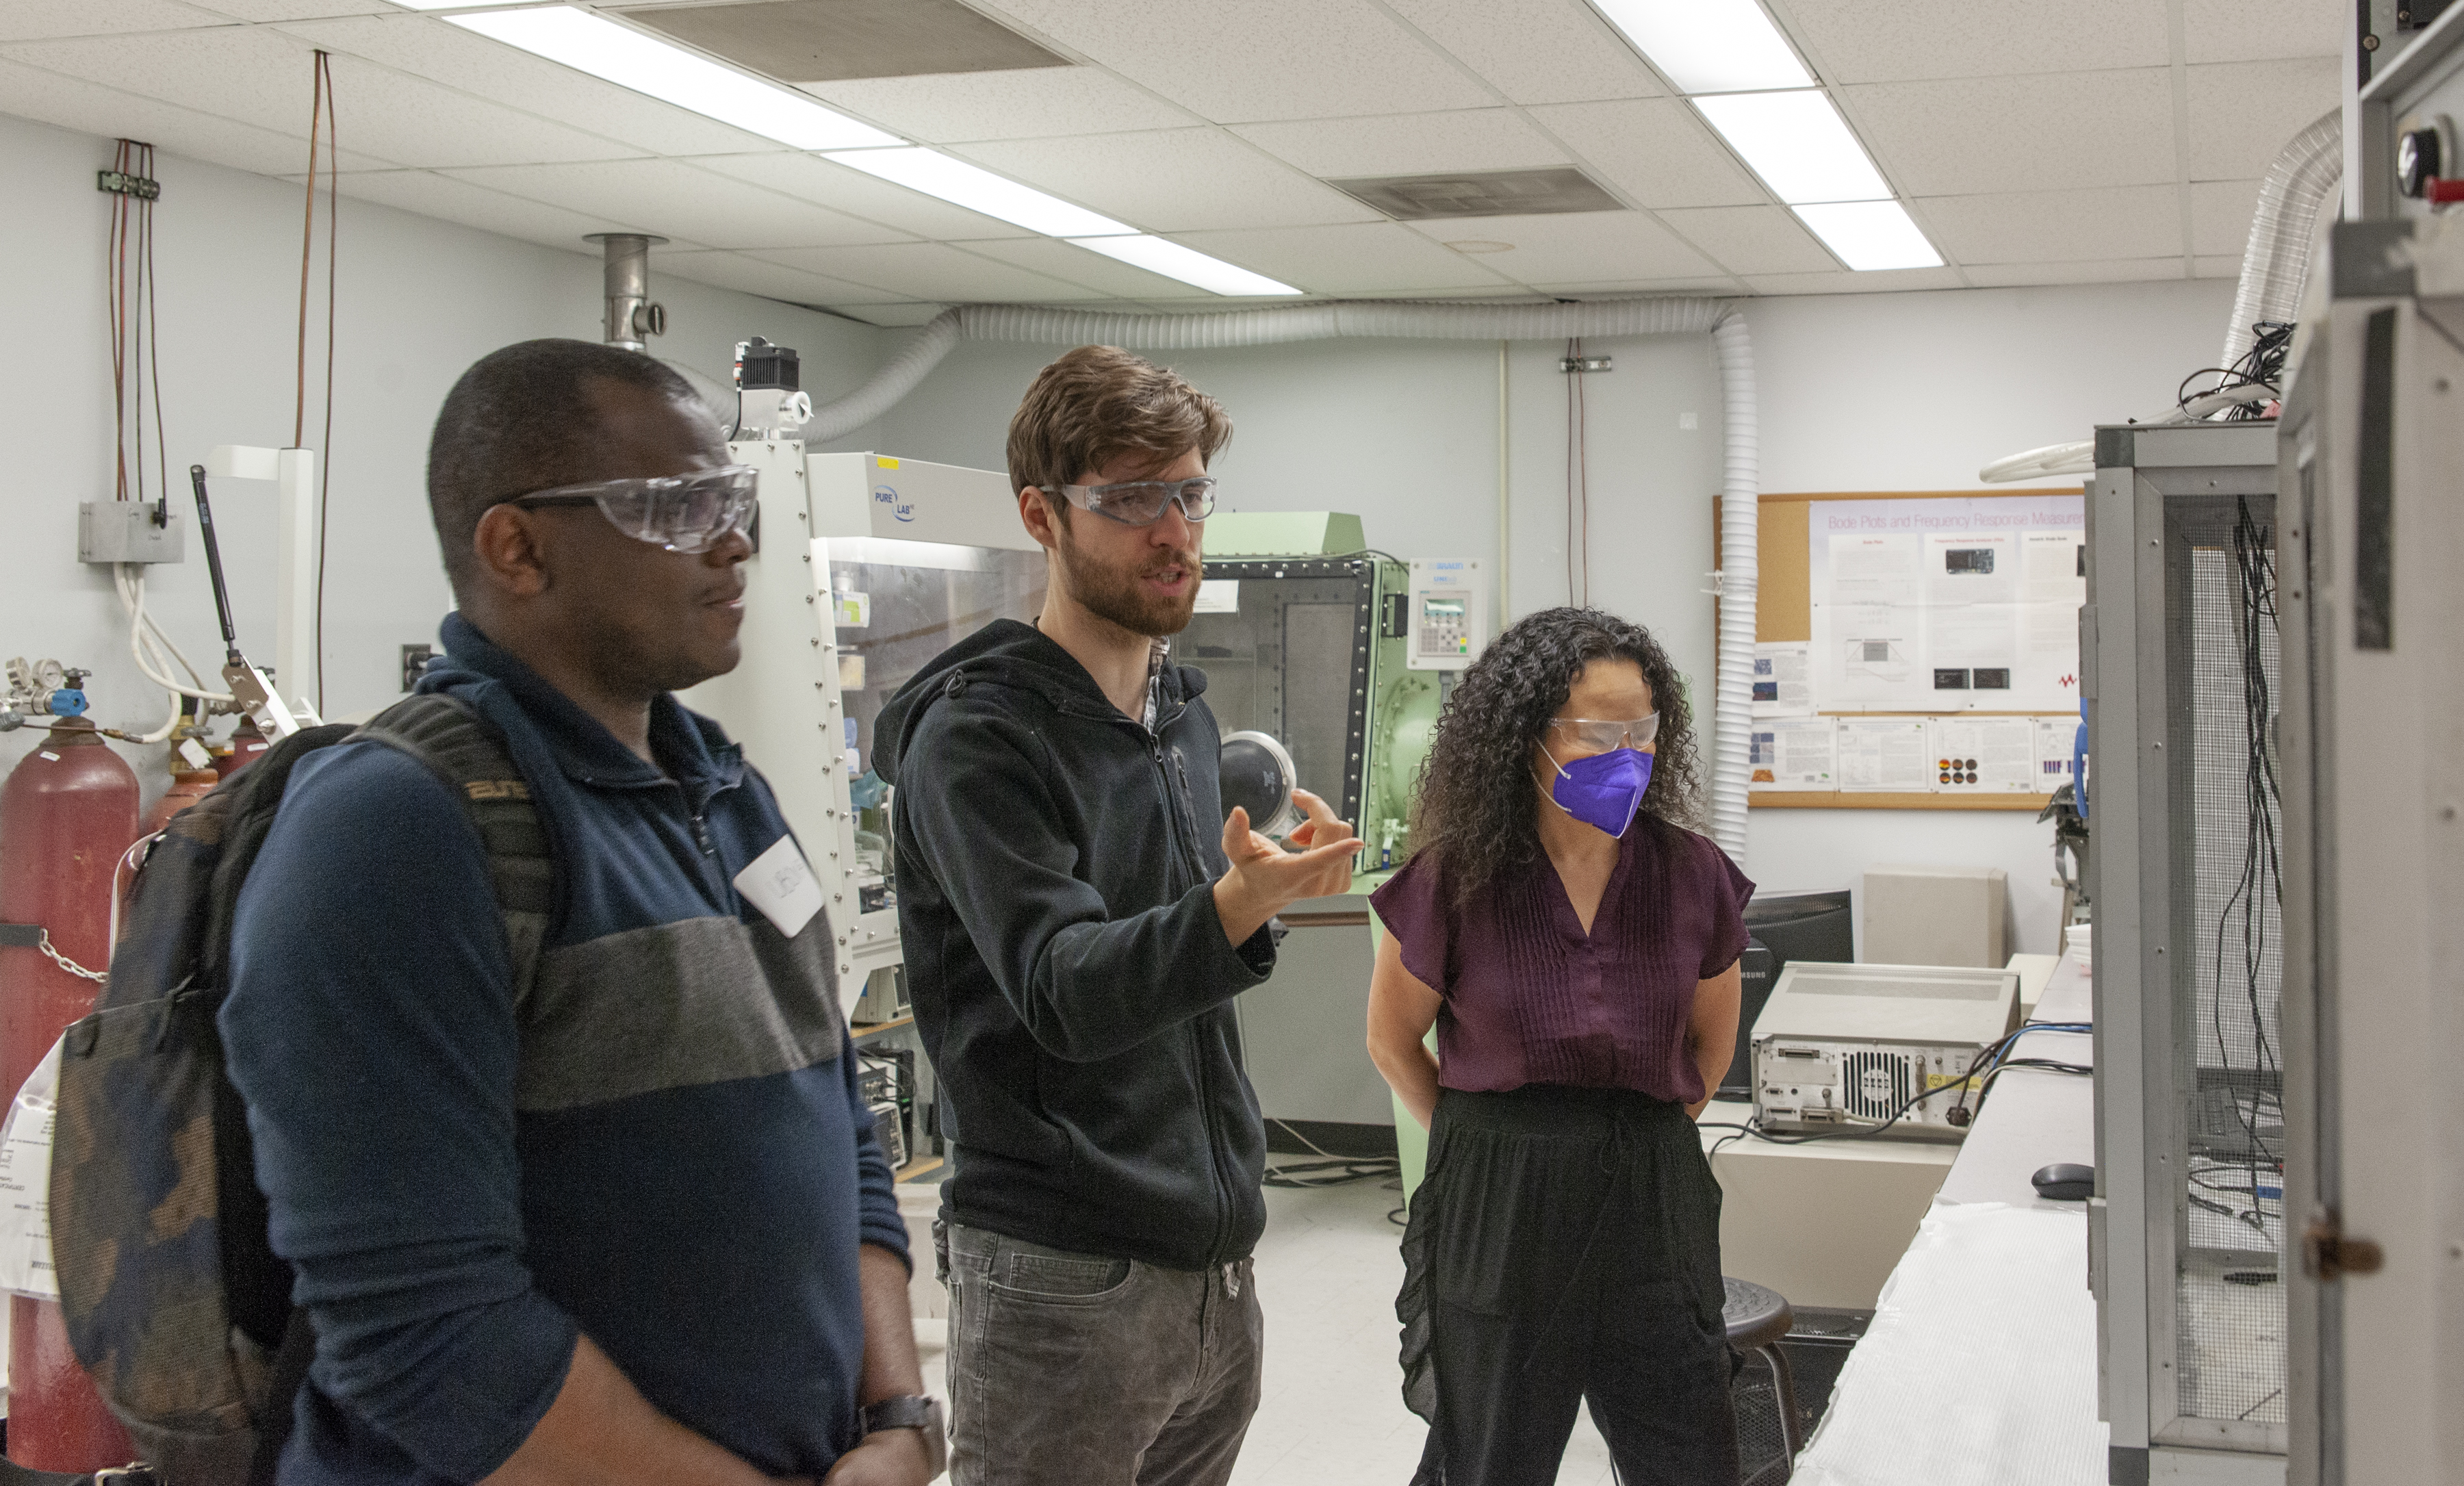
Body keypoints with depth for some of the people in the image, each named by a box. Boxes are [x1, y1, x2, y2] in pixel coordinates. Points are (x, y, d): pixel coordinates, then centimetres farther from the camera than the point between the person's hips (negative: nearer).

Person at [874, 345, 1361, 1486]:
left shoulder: (1186, 714, 12)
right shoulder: (977, 737, -13)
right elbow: (1066, 992, -24)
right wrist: (1238, 903, -38)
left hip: (1216, 1256, 8)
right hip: (1062, 1282, -7)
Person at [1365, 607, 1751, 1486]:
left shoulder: (1692, 877, -3)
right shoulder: (1457, 881, -9)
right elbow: (1393, 1041, 5)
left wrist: (1635, 1140, 11)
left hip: (1653, 1205, 2)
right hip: (1496, 1215, -2)